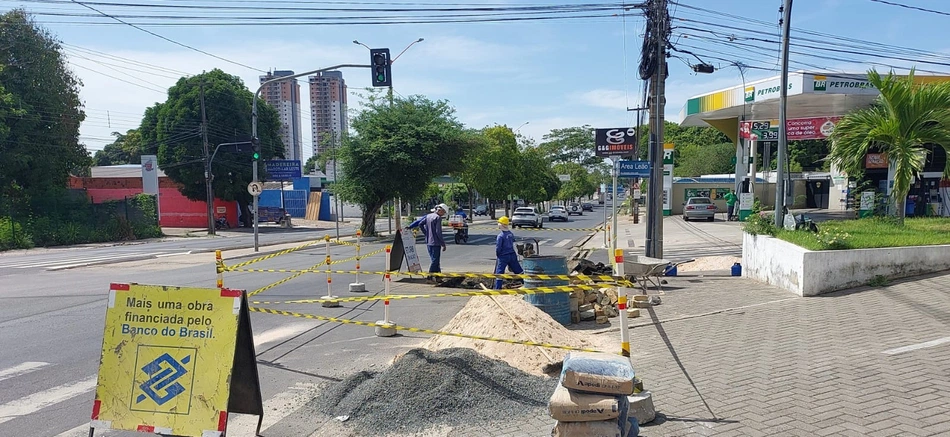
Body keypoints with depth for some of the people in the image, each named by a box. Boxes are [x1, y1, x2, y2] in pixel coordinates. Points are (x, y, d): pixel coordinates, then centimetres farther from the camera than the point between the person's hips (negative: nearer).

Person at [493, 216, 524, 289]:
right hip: (512, 255, 6)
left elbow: (498, 248, -16)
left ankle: (497, 289, 0)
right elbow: (513, 244, 11)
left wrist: (497, 255, 2)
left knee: (499, 273, 1)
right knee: (519, 271, 14)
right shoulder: (511, 234, 4)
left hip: (503, 257, -6)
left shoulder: (500, 236, -16)